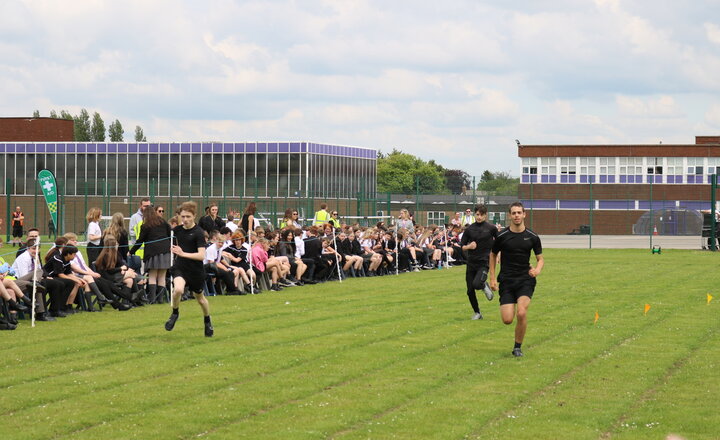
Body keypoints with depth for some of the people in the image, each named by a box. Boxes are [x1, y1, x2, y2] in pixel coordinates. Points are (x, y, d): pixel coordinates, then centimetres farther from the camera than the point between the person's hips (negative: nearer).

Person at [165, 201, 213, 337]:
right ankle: (175, 313, -1)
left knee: (200, 298, 16)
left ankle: (208, 322, 43)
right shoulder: (177, 230, 1)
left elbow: (201, 255, -24)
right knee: (178, 289, -28)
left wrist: (183, 253, -28)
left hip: (196, 270, -2)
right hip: (180, 267, 3)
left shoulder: (198, 233, -15)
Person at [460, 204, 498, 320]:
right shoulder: (469, 229, 2)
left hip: (484, 262, -3)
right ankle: (477, 313, 24)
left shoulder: (491, 228, -3)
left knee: (477, 284, -26)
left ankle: (484, 286, 11)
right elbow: (462, 247, 6)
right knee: (470, 291, 3)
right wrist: (469, 246, -15)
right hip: (471, 263, 3)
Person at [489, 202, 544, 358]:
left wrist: (538, 269, -13)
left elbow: (540, 258, 10)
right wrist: (492, 278, 8)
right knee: (507, 320, -9)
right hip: (506, 280, 0)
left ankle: (518, 347, -1)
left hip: (525, 280, 0)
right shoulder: (502, 236, -2)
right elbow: (493, 255, 13)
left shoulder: (532, 237, 1)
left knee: (521, 313, -22)